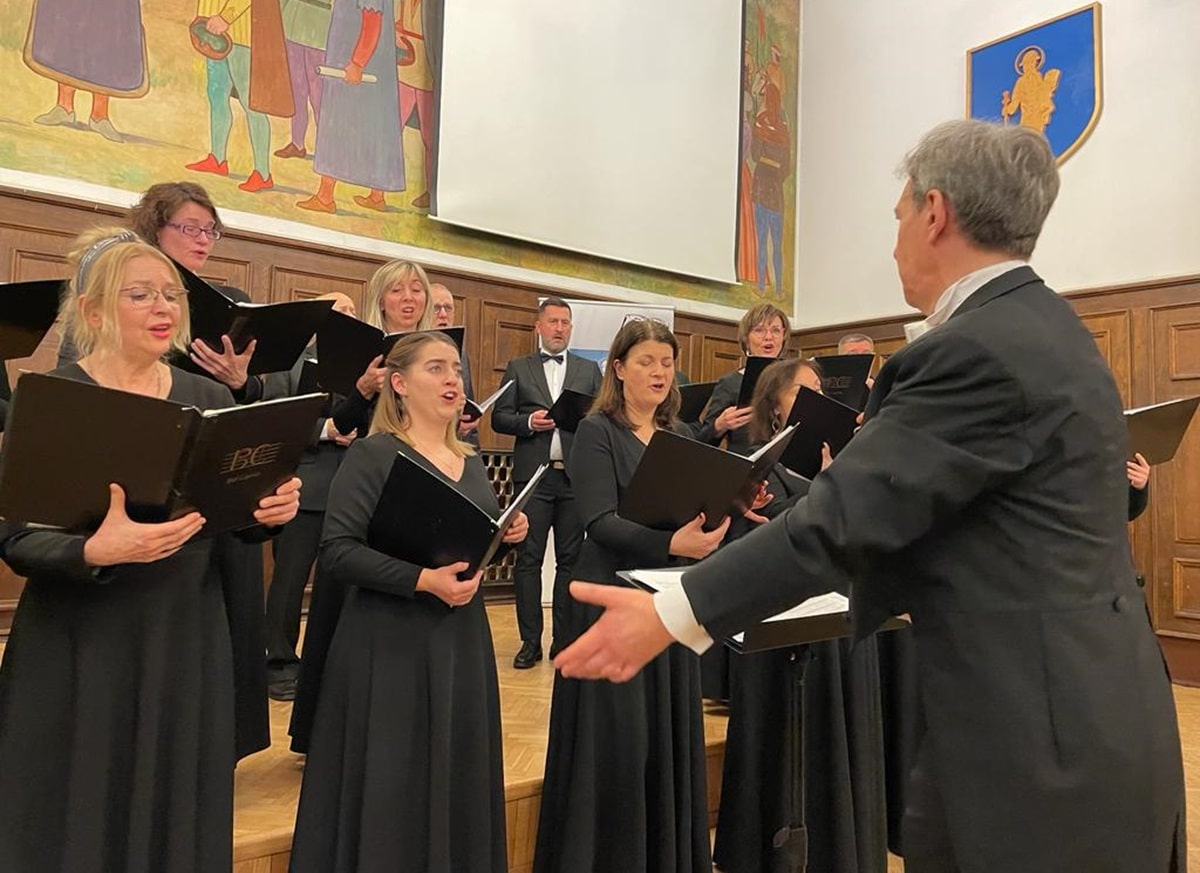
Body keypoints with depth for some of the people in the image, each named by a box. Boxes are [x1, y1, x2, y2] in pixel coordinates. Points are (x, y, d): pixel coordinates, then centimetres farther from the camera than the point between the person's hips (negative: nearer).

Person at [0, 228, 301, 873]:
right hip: (79, 648, -3)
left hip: (189, 641, 3)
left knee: (177, 819, 13)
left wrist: (271, 511, -14)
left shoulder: (210, 399, 5)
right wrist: (95, 552, -28)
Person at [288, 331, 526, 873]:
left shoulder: (471, 463, 11)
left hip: (462, 640, 6)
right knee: (388, 790, 3)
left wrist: (507, 536, 0)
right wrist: (422, 580, -24)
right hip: (391, 644, -6)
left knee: (457, 779, 14)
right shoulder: (373, 455, -9)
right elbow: (337, 550, -17)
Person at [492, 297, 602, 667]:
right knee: (528, 558, 1)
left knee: (570, 559, 5)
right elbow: (499, 417, 5)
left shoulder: (589, 370, 14)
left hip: (576, 474, 1)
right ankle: (530, 641, 10)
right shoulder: (518, 368, 11)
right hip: (533, 474, -1)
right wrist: (528, 421, -12)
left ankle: (564, 638, 15)